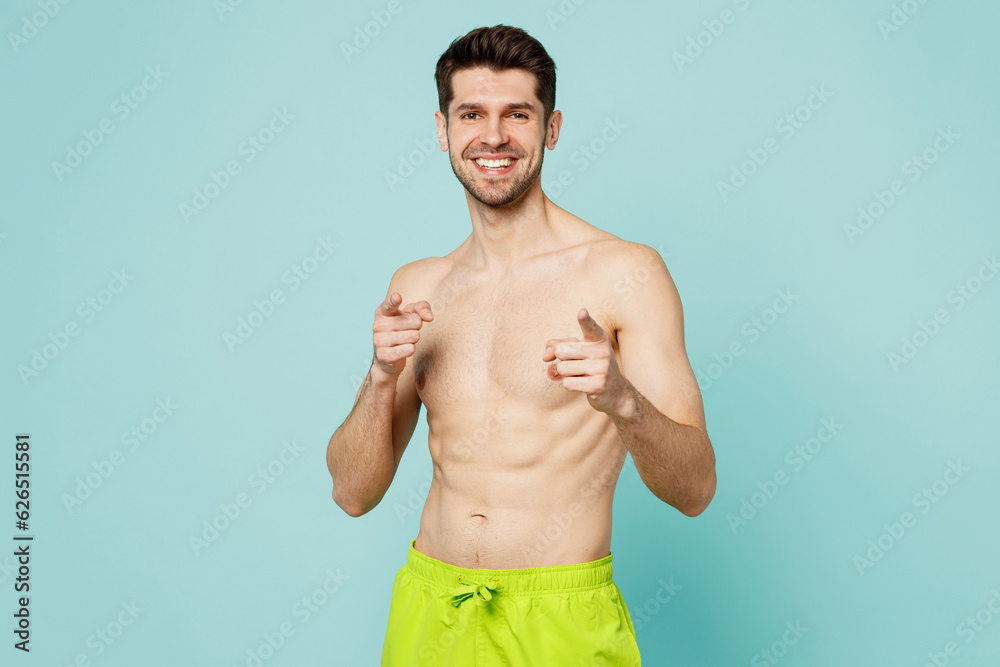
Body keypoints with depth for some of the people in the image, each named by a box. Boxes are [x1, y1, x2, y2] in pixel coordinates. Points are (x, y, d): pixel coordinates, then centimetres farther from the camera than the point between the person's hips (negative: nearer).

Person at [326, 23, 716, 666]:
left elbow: (695, 489, -11)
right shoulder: (415, 289, 3)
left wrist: (623, 401, -30)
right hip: (428, 611, 4)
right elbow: (354, 492, 2)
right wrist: (382, 378, -15)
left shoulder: (625, 271, -10)